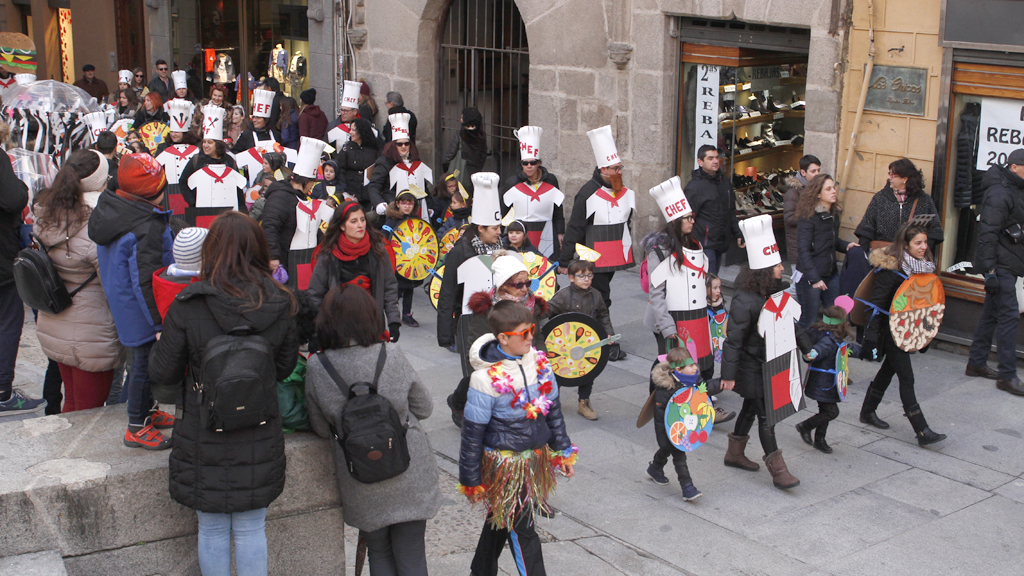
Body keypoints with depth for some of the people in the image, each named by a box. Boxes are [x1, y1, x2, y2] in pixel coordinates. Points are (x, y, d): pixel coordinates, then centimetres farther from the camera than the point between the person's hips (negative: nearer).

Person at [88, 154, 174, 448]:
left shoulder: (108, 208, 2)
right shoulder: (147, 228, -27)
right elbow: (145, 280, -27)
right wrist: (160, 322, -22)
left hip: (120, 301, 9)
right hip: (141, 312, -9)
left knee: (143, 359, 23)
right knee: (146, 361, 3)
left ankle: (147, 410, 39)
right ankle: (137, 428, 15)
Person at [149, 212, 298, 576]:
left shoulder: (188, 307, -16)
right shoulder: (279, 306, -8)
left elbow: (163, 374, -8)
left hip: (205, 439, -2)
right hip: (260, 437, 2)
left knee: (212, 530, 15)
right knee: (252, 529, 16)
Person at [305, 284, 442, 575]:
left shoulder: (316, 368, -12)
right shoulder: (392, 356, -13)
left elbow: (322, 429, -2)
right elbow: (424, 408, -1)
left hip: (362, 483, 1)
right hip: (410, 477, 0)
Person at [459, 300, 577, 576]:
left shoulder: (538, 362, -4)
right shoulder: (486, 378, -21)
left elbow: (553, 409, 10)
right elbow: (472, 433, -13)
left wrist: (564, 451, 14)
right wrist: (470, 480, -8)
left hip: (537, 457, 6)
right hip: (505, 464, -6)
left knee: (500, 519, 23)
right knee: (521, 531, 0)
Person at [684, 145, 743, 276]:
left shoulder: (725, 181, 14)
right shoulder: (695, 186, -10)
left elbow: (731, 211, 24)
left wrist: (738, 234, 18)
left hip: (721, 243, 8)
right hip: (704, 244, -7)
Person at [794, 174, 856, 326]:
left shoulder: (834, 214, 8)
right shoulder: (808, 217, -15)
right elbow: (803, 249, -19)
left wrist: (846, 245, 1)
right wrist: (814, 278, -24)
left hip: (831, 273, 7)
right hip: (809, 275, -7)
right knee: (809, 320, 1)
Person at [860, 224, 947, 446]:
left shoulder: (924, 266, 4)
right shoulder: (891, 269, -21)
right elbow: (877, 302, -20)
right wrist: (871, 335, -20)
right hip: (891, 330, -9)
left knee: (888, 369, 20)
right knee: (906, 378, -8)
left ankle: (868, 411, 37)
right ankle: (922, 432, -8)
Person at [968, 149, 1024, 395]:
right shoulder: (999, 193, -15)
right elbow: (988, 233, -20)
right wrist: (990, 270, -23)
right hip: (1000, 265, -10)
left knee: (992, 314, 14)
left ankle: (976, 363, 23)